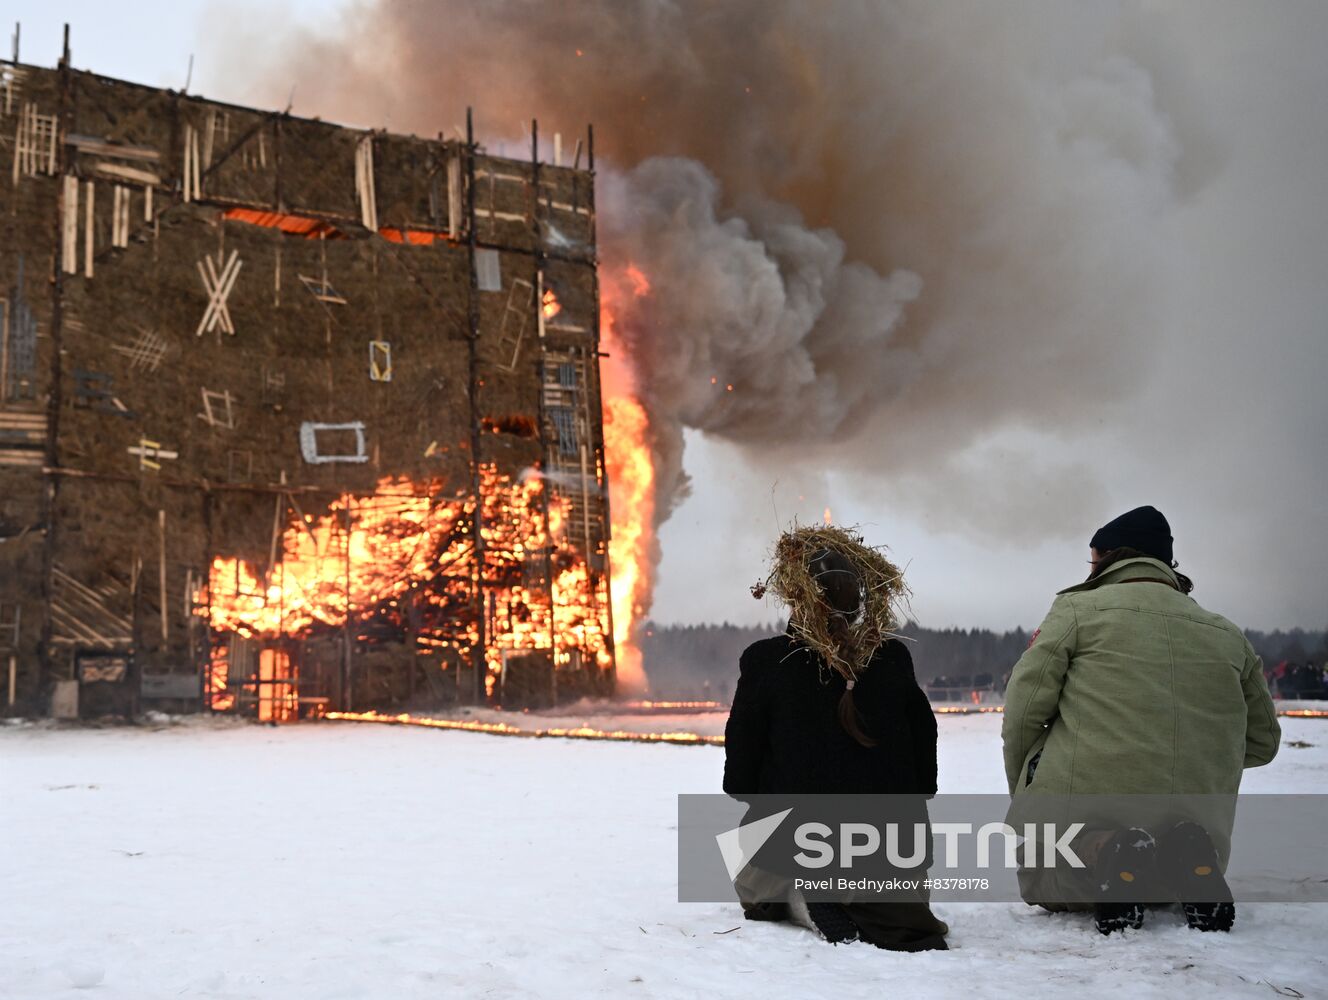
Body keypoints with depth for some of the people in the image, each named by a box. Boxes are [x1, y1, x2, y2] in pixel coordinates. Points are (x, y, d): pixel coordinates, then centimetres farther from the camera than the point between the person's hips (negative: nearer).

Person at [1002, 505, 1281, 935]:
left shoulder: (1076, 609, 0)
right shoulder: (1228, 636, 12)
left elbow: (1023, 714, -6)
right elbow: (1262, 741, 18)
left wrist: (1023, 797, 10)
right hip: (1198, 826, 4)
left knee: (1047, 892, 25)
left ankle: (1101, 854, -10)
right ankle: (1185, 861, -2)